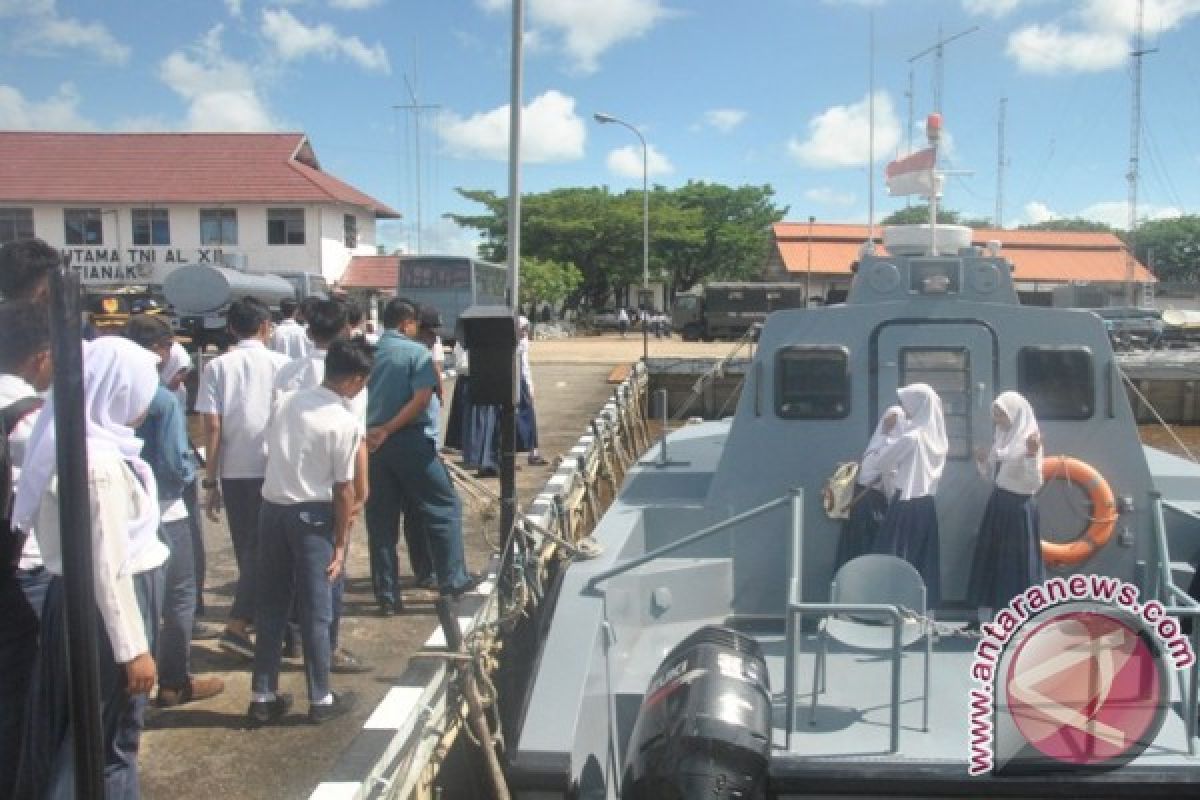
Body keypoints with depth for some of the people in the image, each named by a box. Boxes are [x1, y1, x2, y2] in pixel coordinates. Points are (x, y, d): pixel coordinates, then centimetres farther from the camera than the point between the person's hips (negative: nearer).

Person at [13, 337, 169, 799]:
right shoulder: (100, 461, -23)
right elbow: (110, 567, -23)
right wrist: (134, 648, -18)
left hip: (77, 602, 9)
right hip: (102, 611, -9)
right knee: (108, 741, 7)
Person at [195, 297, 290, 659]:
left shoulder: (217, 366, 2)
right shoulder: (280, 364, 0)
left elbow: (211, 427, -3)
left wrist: (210, 481, 2)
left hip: (233, 471, 2)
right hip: (272, 470, -2)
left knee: (247, 549, 16)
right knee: (264, 549, 3)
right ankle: (236, 625, -6)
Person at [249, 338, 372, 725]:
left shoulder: (286, 401, 5)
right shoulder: (347, 422, -13)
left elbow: (273, 453, 10)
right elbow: (343, 489, -10)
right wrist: (341, 543, -2)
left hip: (272, 507, 6)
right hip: (311, 516, -6)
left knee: (270, 606, 13)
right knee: (316, 610, 6)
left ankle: (263, 696, 20)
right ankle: (321, 698, 17)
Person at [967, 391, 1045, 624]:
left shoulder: (1028, 441, -12)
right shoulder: (1000, 438, 9)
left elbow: (1035, 483, -18)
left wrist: (1032, 455, -30)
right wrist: (983, 462, -1)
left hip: (1019, 507, -8)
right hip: (997, 504, 8)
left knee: (1017, 562, -3)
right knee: (990, 558, 10)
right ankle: (985, 620, 19)